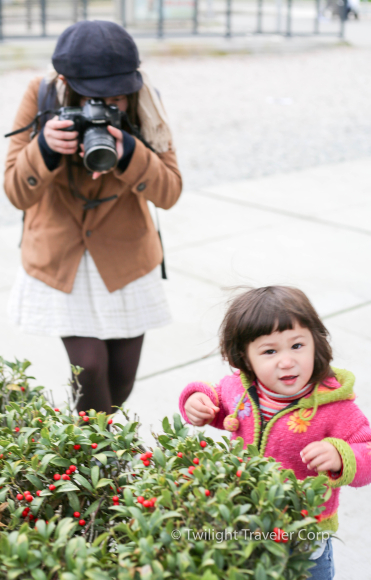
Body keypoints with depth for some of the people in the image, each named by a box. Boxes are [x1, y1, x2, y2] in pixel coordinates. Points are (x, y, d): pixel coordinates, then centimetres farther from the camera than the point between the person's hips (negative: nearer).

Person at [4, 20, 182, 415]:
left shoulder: (144, 106, -13)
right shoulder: (42, 97, -17)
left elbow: (169, 192, -19)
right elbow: (17, 194, -17)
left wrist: (128, 153, -38)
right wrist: (44, 149, -37)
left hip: (125, 260, 2)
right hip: (59, 261, -1)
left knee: (122, 376, 7)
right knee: (89, 367, -9)